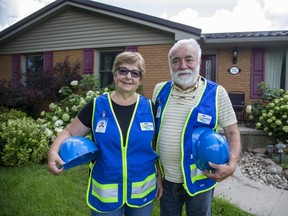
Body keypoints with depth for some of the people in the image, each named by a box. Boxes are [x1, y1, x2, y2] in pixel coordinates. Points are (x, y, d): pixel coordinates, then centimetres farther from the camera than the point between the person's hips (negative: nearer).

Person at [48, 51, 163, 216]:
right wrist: (54, 150, -19)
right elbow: (70, 132, -1)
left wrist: (159, 177, 6)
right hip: (105, 193, 0)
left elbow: (158, 146, 5)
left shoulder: (149, 108, -4)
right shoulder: (96, 106, -7)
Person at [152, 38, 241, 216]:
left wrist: (231, 165, -23)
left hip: (199, 178, -2)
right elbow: (151, 128, 8)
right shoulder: (160, 90, -1)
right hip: (166, 177, 3)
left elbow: (232, 133, -7)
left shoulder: (216, 93, -10)